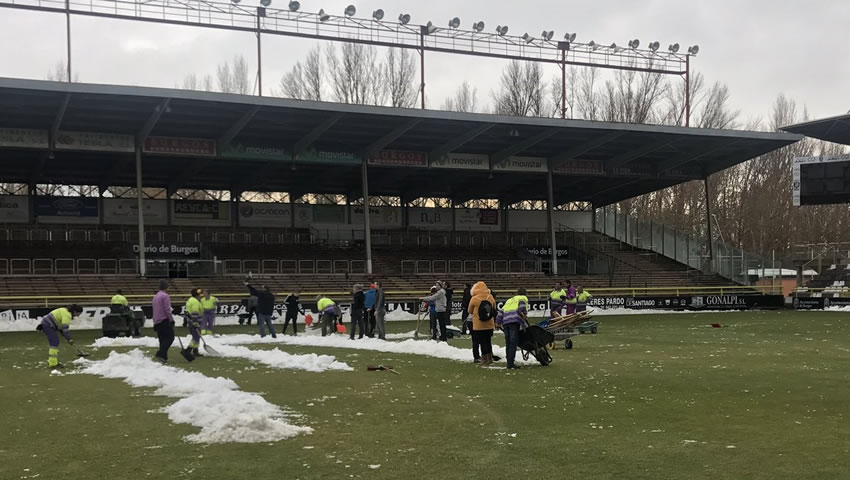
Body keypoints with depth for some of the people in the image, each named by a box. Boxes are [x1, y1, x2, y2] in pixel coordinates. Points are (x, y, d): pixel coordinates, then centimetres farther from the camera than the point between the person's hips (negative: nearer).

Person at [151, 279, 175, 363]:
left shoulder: (155, 296, 20)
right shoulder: (165, 296, -9)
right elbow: (167, 310, -17)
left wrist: (155, 324, 26)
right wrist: (171, 320, -12)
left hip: (157, 322, 9)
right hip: (165, 321, -9)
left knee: (162, 339, 11)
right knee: (170, 337, -8)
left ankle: (163, 357, 6)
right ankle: (160, 354, -21)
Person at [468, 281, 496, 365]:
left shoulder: (474, 299, -13)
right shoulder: (491, 298, -2)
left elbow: (469, 311, 0)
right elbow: (494, 310, 11)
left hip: (478, 325, -3)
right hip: (489, 325, 4)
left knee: (482, 342, 5)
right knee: (488, 341, 15)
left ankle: (484, 359, 8)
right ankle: (490, 358, 20)